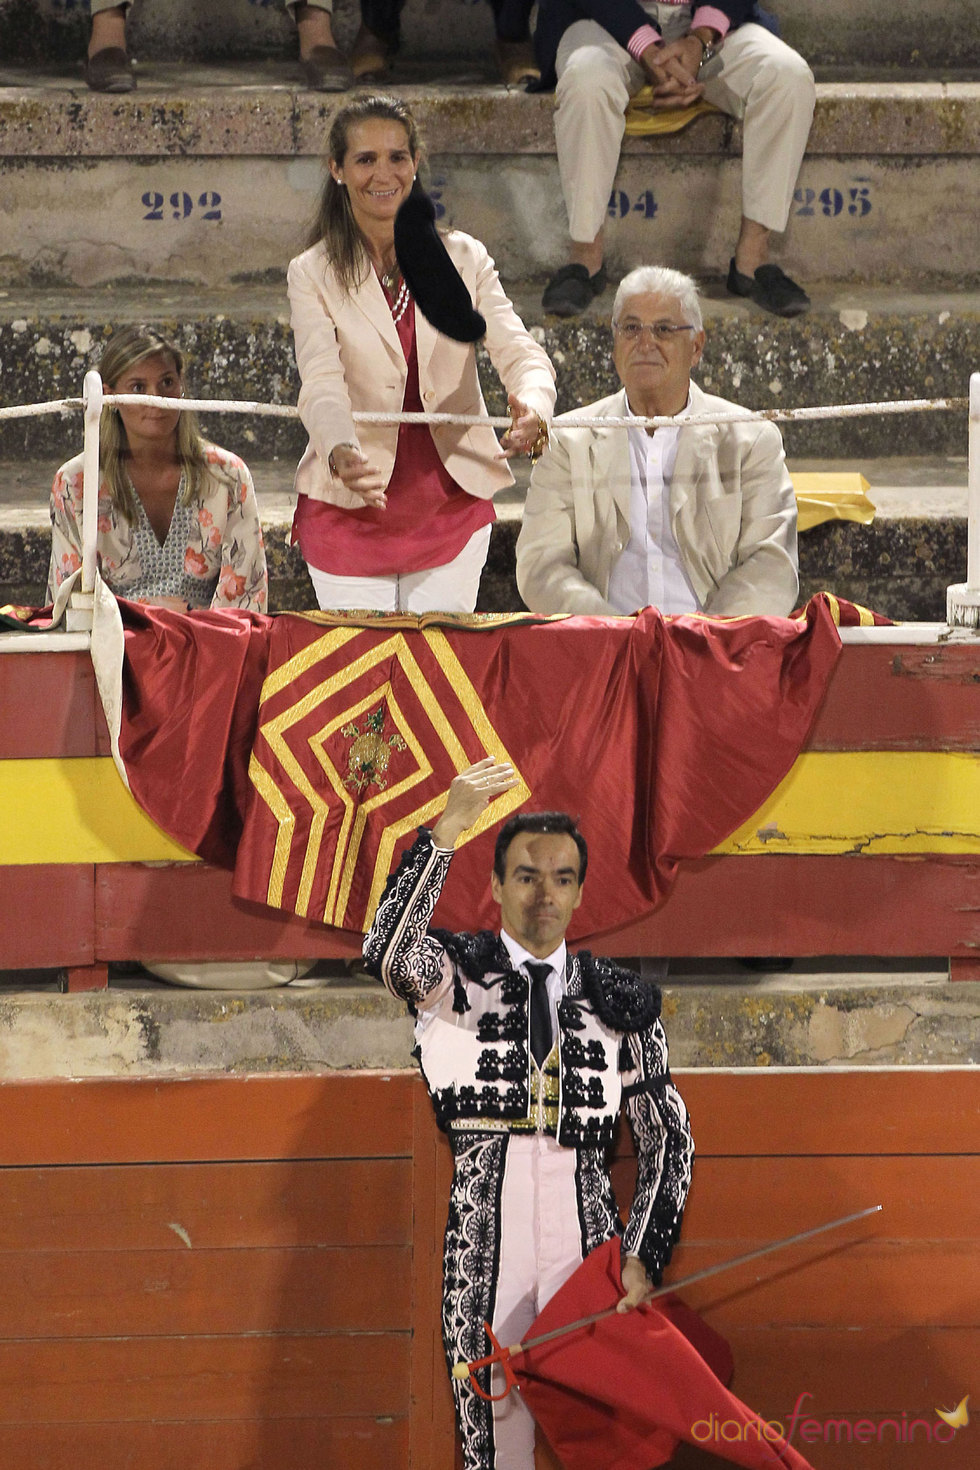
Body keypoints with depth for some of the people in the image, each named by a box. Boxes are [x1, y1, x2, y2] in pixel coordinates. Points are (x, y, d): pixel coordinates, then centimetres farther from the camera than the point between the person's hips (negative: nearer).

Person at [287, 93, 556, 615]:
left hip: (451, 505, 2)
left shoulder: (463, 259, 4)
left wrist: (532, 406, -33)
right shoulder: (312, 274, -2)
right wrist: (341, 454, -39)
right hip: (349, 509, -1)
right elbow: (321, 382, -17)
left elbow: (517, 350, -9)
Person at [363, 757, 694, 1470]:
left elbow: (668, 1138, 12)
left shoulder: (619, 1000, 11)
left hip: (587, 1241, 1)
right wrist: (446, 830, -28)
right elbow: (389, 954, -19)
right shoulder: (456, 973, 5)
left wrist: (644, 1257, 0)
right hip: (485, 1244, -1)